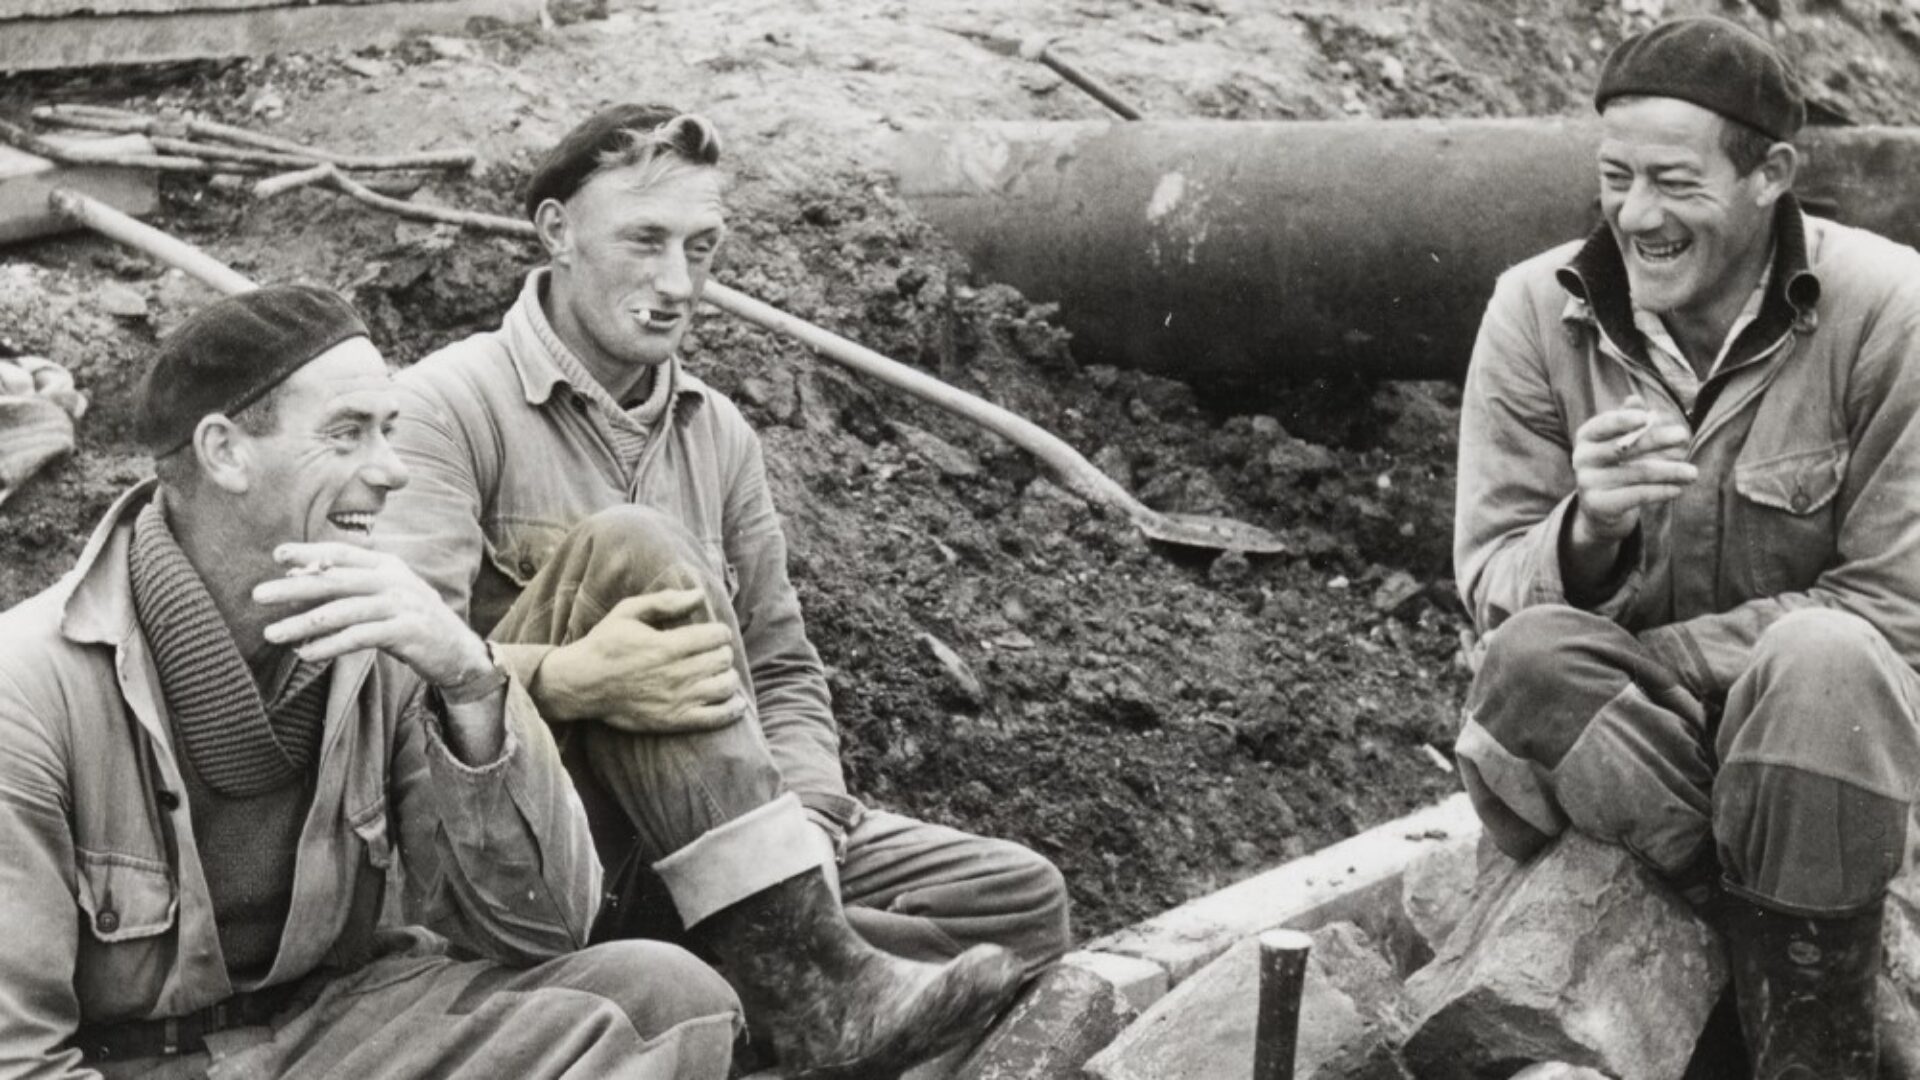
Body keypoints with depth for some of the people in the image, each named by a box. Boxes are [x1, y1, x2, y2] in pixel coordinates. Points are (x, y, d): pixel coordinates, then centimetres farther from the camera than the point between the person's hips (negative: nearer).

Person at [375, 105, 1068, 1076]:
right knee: (632, 549, -30)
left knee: (1020, 900, -9)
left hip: (682, 855, 6)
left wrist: (803, 825, -7)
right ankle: (803, 979, -35)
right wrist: (572, 680, -36)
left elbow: (781, 668, 13)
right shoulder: (450, 406, -6)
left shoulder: (718, 433, 14)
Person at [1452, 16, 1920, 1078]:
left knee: (1820, 665, -34)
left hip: (1817, 749, -1)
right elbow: (1491, 586, -4)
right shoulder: (1537, 312, -4)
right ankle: (1788, 944, -19)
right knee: (1528, 661, -30)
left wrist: (1622, 663, -20)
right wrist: (1585, 531, -29)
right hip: (1574, 752, 2)